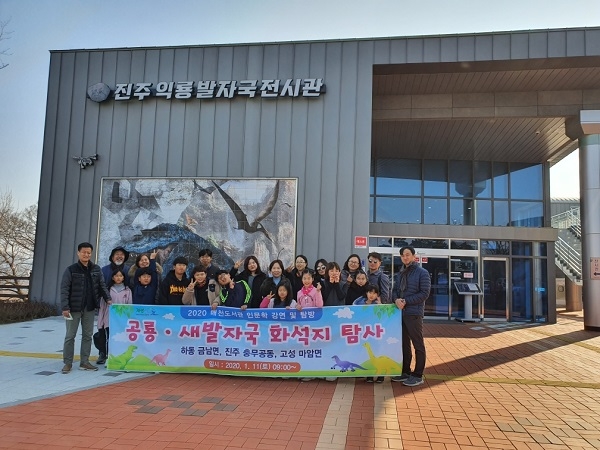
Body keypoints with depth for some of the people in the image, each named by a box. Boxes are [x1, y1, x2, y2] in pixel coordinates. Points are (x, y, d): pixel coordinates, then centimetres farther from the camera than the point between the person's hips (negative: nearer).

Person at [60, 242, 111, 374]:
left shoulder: (96, 269, 5)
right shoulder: (71, 270, -6)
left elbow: (102, 286, 9)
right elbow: (64, 289, -9)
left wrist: (108, 298, -5)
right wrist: (65, 307, -15)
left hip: (90, 308, 4)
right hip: (74, 308, -4)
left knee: (87, 335, 9)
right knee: (70, 336, 4)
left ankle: (84, 362, 18)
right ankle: (67, 363, 13)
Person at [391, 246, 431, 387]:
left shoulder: (422, 273, -5)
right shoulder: (399, 274, 16)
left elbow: (424, 293, -12)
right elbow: (395, 290, 15)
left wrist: (406, 301, -17)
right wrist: (396, 300, -8)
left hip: (414, 313, -7)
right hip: (400, 313, 7)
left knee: (418, 345, 0)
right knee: (404, 343, 13)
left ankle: (418, 375, 7)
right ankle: (405, 372, 23)